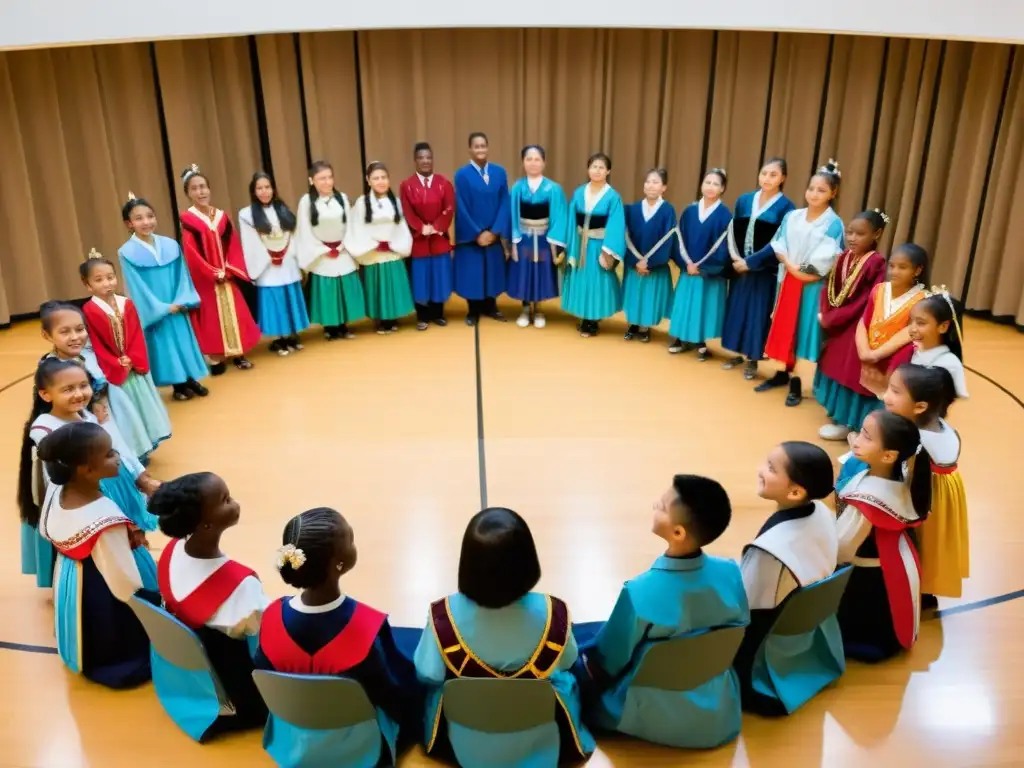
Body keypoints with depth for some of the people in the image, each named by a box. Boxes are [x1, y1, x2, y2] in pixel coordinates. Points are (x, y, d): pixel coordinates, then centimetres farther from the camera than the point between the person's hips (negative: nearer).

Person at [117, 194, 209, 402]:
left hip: (177, 307, 3)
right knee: (163, 346, 6)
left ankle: (191, 380, 26)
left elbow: (182, 276, 2)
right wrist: (163, 307, -12)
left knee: (184, 340, 11)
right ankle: (178, 385, 20)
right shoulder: (127, 253, -11)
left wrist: (182, 301, -10)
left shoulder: (171, 245, -1)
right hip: (154, 311, -3)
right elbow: (137, 287, -10)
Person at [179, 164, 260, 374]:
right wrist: (214, 273, -14)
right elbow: (191, 253, -12)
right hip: (204, 279, -4)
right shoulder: (187, 219, -7)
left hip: (227, 276, 4)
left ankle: (238, 354, 20)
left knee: (233, 313, 9)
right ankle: (216, 359, 8)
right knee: (211, 318, 1)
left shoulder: (222, 216, 8)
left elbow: (233, 245, 6)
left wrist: (230, 269, -8)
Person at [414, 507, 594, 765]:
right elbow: (566, 662, -7)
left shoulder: (444, 615, -31)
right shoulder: (551, 613, -29)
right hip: (539, 742, 0)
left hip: (467, 744, 0)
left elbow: (428, 675, -14)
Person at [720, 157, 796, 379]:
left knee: (759, 311, 3)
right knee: (738, 308, 11)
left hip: (765, 270, -4)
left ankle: (753, 359, 14)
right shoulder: (744, 200, 6)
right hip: (739, 266, 4)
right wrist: (735, 257, -6)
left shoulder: (786, 206, -7)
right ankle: (740, 353, 25)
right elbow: (732, 231, 9)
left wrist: (751, 261, -16)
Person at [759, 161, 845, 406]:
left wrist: (804, 271, -12)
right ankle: (782, 374, 24)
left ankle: (796, 382, 7)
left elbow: (826, 260, -13)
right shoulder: (792, 217, 5)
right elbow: (778, 247, 4)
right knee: (784, 328, 11)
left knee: (802, 331, -1)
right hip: (787, 281, 5)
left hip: (812, 287, -4)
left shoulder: (833, 224, -9)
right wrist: (791, 266, -10)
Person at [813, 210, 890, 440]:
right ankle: (837, 412, 36)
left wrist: (833, 317, -17)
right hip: (837, 325, 8)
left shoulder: (876, 263, -19)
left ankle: (848, 423, 14)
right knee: (836, 368, 19)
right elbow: (830, 288, 8)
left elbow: (868, 301, -21)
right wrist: (826, 314, -7)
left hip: (857, 327, -8)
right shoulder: (844, 257, 5)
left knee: (851, 373, 1)